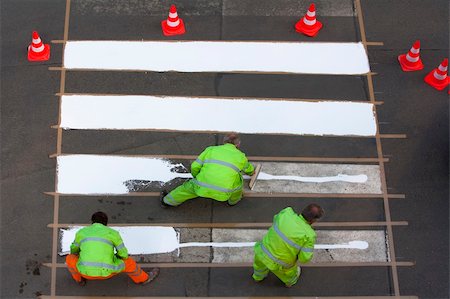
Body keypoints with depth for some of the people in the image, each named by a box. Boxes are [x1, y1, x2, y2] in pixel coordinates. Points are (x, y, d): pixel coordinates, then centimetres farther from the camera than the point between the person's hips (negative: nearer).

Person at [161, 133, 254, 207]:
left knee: (189, 187, 30)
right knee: (238, 177, 23)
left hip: (203, 188, 2)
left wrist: (197, 177, 34)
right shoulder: (240, 156, 12)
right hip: (222, 194, -1)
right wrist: (251, 172, 60)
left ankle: (168, 201, 46)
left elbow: (195, 167, 12)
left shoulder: (211, 149, 12)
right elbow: (249, 169, 34)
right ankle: (234, 200, 41)